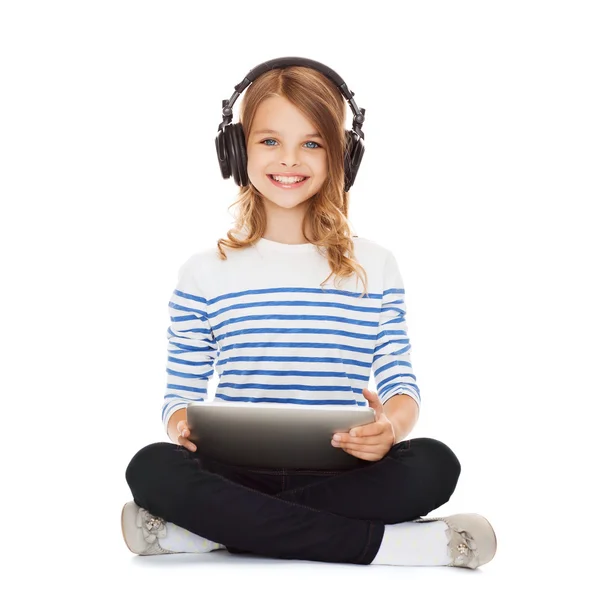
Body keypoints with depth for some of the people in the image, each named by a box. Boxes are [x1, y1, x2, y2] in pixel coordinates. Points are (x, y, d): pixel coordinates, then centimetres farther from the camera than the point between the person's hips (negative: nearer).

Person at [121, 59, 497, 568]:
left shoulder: (375, 266, 10)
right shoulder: (205, 273, 9)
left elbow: (401, 386, 7)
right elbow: (181, 395, 9)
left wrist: (392, 425, -18)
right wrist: (182, 425, -16)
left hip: (340, 470, 1)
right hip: (238, 472, 0)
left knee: (433, 465, -30)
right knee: (152, 468, -32)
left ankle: (210, 530, -26)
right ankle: (380, 541, -29)